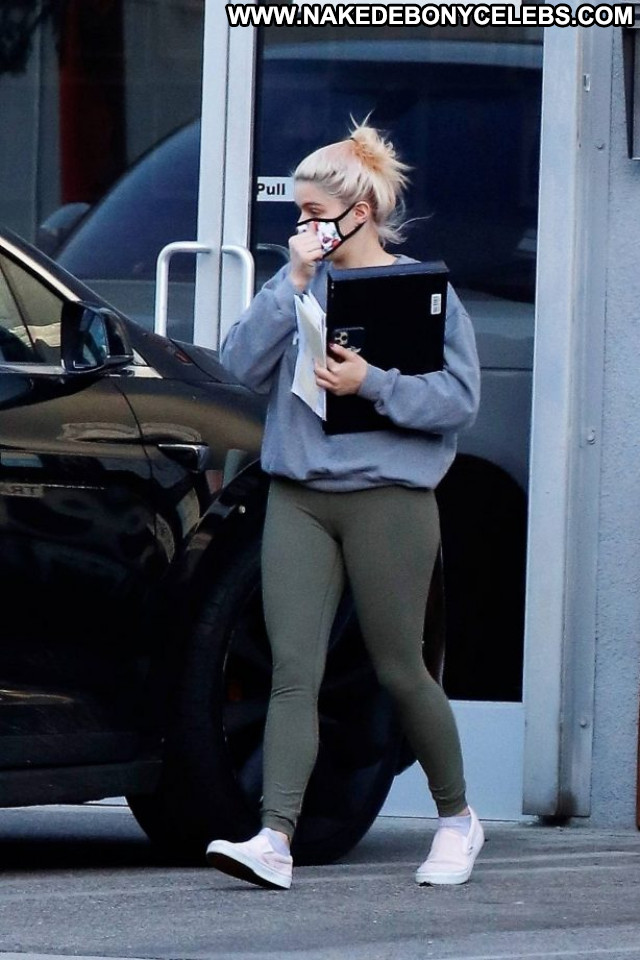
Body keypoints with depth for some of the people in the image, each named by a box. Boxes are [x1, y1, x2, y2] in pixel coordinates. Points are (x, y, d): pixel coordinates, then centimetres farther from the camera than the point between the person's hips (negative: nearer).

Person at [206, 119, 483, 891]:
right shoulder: (303, 283, 10)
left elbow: (459, 398, -6)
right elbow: (242, 365, -1)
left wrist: (371, 383, -18)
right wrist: (292, 284, -9)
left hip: (387, 497, -3)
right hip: (298, 499, 3)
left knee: (399, 671, 5)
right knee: (293, 670, -8)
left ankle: (457, 819, 25)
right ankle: (275, 840, -16)